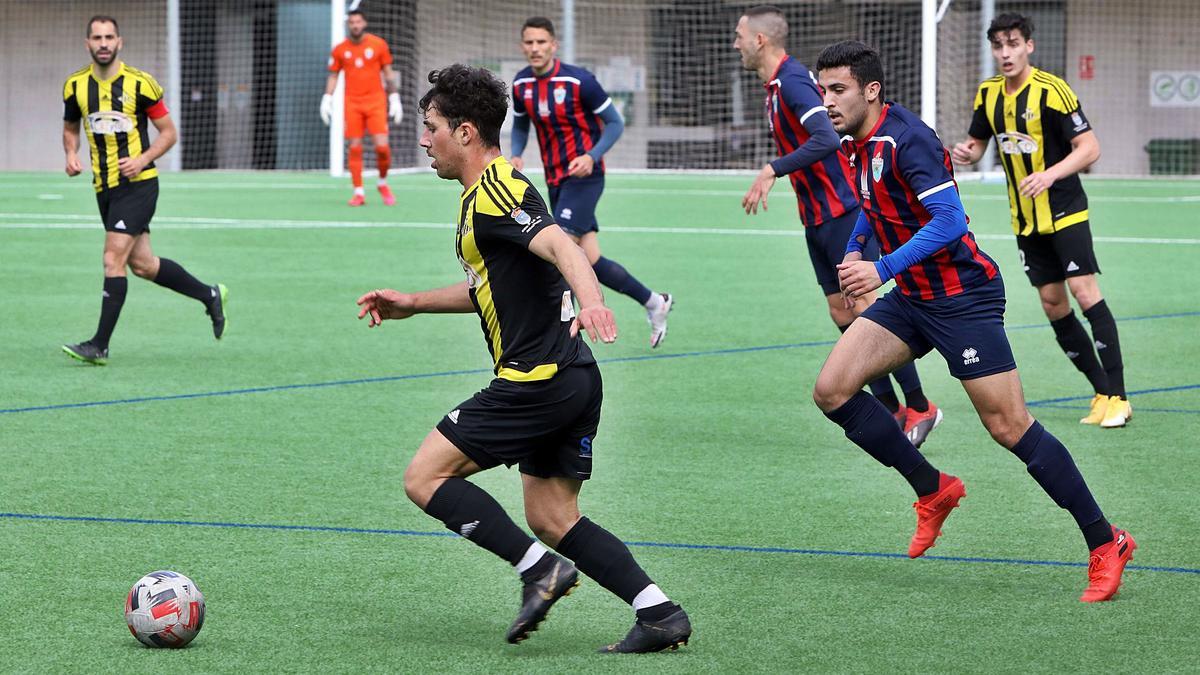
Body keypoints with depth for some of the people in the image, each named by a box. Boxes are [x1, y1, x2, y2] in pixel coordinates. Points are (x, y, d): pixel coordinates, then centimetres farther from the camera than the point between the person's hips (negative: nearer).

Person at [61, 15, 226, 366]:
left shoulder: (140, 84, -9)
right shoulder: (75, 86, 3)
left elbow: (168, 132, -1)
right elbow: (71, 127, 20)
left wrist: (142, 160, -16)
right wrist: (71, 154, -1)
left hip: (137, 183, -6)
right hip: (104, 187, 6)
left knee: (113, 259, -14)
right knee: (142, 264, 10)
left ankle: (100, 345, -11)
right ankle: (210, 295, 29)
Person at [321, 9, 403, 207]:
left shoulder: (378, 44, 3)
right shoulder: (339, 50, 5)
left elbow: (388, 73, 8)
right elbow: (333, 75, 12)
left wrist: (395, 99, 4)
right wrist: (327, 99, 1)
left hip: (376, 101, -1)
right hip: (352, 104, 1)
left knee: (382, 146, -11)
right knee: (355, 148, -4)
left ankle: (383, 183, 14)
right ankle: (359, 192, 2)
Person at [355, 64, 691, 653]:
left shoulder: (496, 190, -12)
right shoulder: (483, 194, 20)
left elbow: (561, 246, -30)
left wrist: (590, 299, -48)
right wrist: (413, 304, 33)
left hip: (537, 379, -10)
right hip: (569, 378, 10)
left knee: (425, 477, -5)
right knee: (551, 519, 11)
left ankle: (538, 568, -11)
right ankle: (660, 614, 1)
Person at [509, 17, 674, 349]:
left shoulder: (578, 81, -15)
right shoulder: (521, 84, 2)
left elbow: (615, 123, -7)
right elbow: (520, 125, 19)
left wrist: (592, 156, -23)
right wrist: (516, 155, -3)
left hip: (584, 176, -6)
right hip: (555, 180, 6)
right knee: (590, 261, 5)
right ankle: (654, 302, 22)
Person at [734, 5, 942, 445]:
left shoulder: (792, 81, -17)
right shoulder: (776, 85, 14)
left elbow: (827, 139, -29)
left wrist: (772, 171, -30)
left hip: (843, 211, -10)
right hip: (819, 218, 10)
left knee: (865, 307, -10)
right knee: (842, 314, 7)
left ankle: (919, 406, -4)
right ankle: (890, 409, 11)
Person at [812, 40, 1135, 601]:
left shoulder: (905, 139, -20)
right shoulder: (859, 144, 7)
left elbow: (949, 220, -27)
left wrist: (883, 270, -27)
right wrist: (853, 249, 19)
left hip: (962, 296, -9)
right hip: (912, 297, 9)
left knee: (1010, 427, -9)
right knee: (831, 390, -4)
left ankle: (1105, 543, 1)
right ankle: (933, 491, 11)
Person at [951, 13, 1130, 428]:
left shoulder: (1051, 91, -15)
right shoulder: (988, 94, 4)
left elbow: (1089, 148, -16)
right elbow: (978, 142, 19)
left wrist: (1050, 175, -30)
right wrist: (966, 153, -5)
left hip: (1065, 211, -7)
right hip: (1026, 219, 7)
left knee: (1084, 291, -16)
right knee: (1053, 305, 4)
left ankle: (1117, 398, -15)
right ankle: (1102, 392, 13)